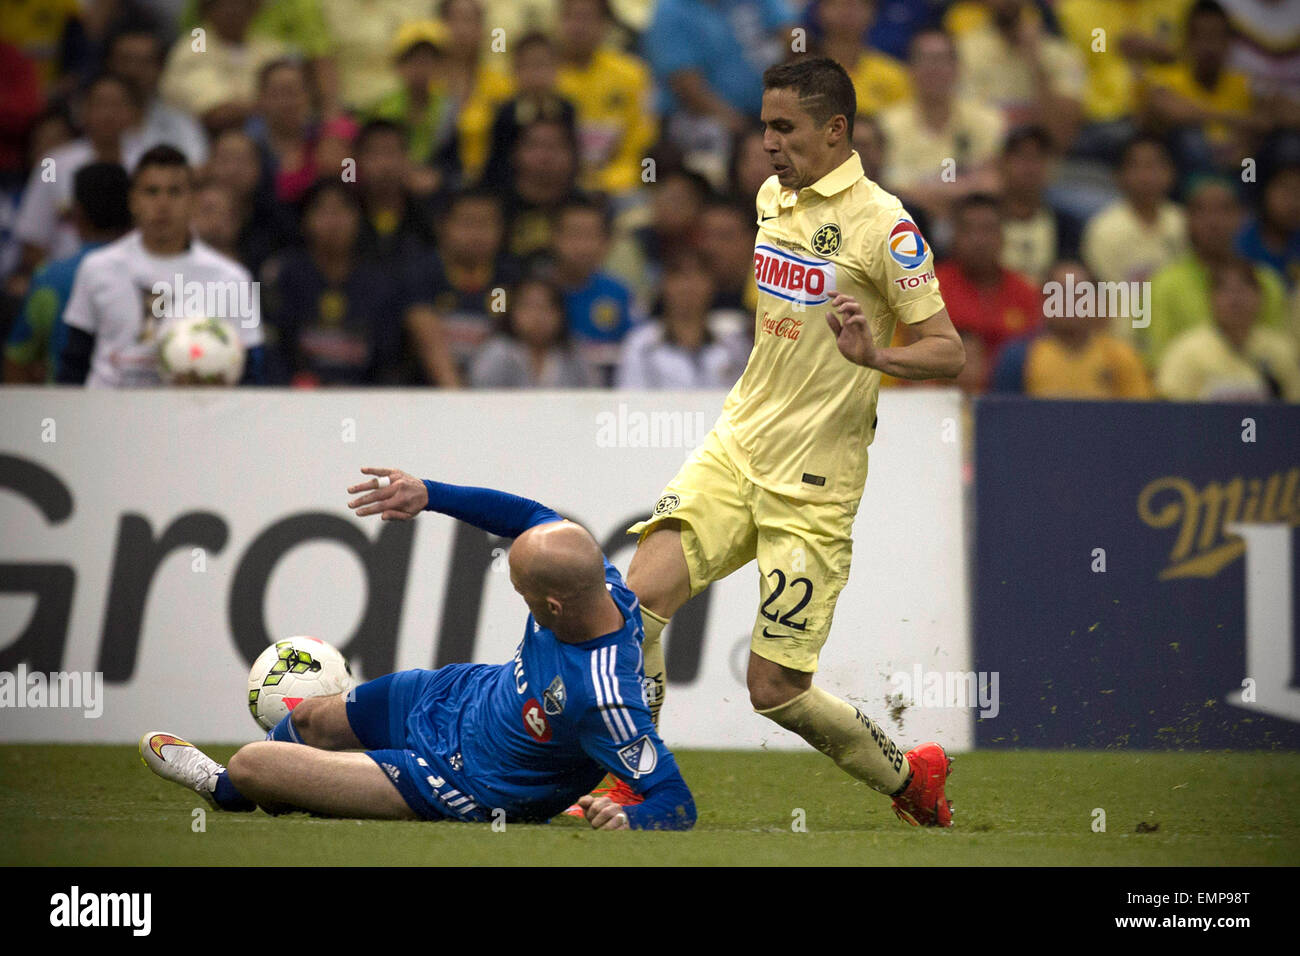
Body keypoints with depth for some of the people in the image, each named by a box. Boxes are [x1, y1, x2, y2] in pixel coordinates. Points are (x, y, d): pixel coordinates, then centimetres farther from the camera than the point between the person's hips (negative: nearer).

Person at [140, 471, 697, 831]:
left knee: (249, 768, -1)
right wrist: (428, 495, -9)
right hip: (460, 694, 7)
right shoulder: (596, 577, -22)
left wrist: (630, 822, -60)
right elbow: (530, 515, -3)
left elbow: (677, 803, -40)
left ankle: (226, 789, 39)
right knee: (311, 720, 26)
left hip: (465, 785, -7)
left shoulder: (604, 699, -43)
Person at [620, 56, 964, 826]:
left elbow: (949, 353, -13)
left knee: (776, 689, -6)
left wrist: (876, 354, -30)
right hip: (737, 448, 6)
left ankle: (910, 779, 20)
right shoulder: (774, 198, 10)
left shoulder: (882, 224, -12)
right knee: (644, 594, -17)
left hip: (813, 488, -6)